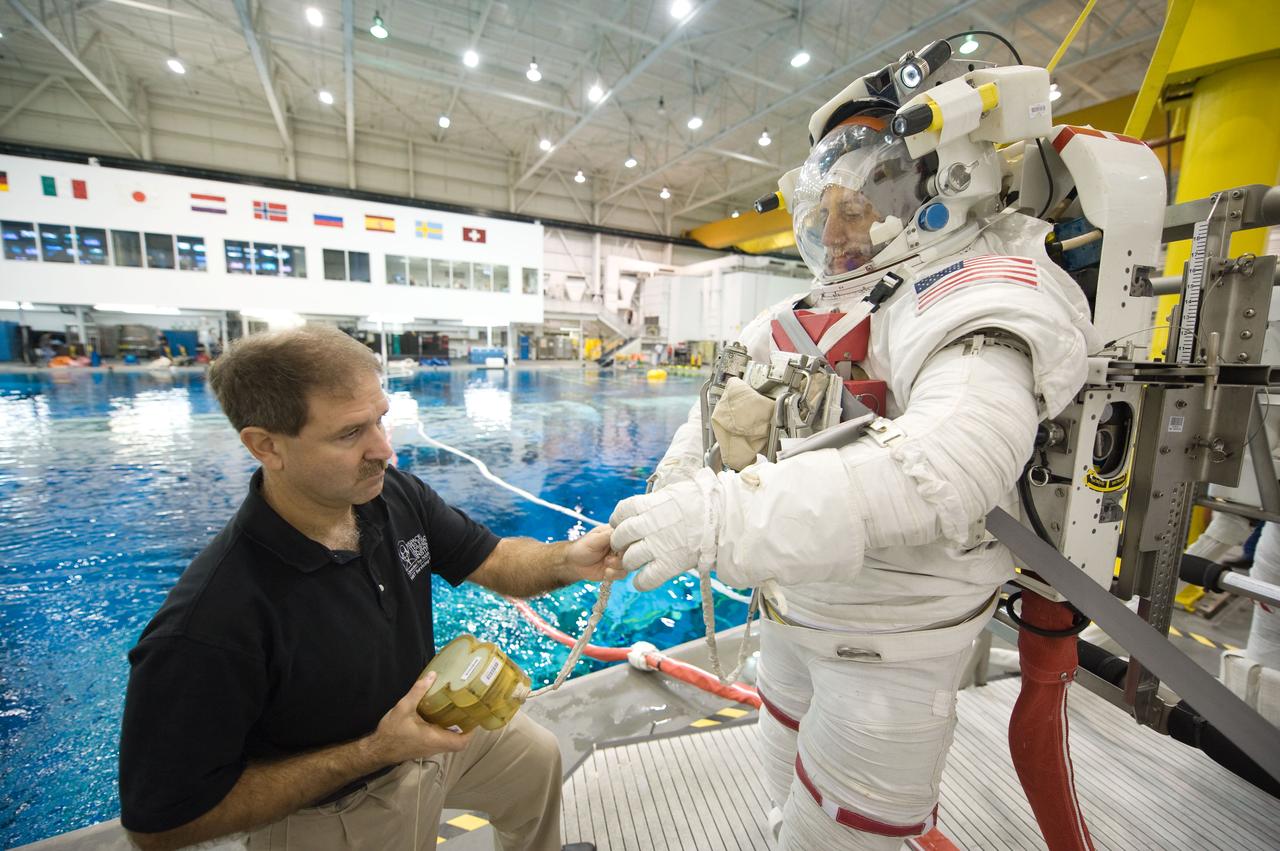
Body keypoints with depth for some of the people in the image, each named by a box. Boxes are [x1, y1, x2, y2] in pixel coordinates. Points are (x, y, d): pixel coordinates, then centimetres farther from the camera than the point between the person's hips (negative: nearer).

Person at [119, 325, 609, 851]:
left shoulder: (396, 494, -21)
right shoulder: (206, 626, -36)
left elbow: (493, 562, -14)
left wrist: (567, 560, -34)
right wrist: (372, 753, -28)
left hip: (435, 726, 6)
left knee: (538, 759, 28)